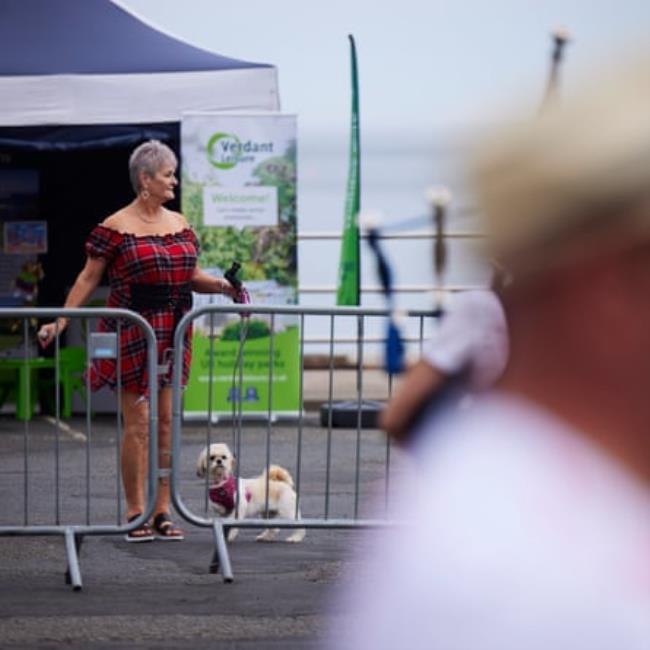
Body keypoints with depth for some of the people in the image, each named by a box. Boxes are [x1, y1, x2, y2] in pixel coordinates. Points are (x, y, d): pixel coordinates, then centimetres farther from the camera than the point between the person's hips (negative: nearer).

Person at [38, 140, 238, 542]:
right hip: (133, 335, -6)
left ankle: (163, 511, 11)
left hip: (172, 335, 6)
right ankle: (136, 513, 2)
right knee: (138, 424, -5)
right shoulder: (116, 228, -6)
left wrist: (221, 285, 0)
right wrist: (61, 321, -11)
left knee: (168, 422, 5)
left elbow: (192, 277, 19)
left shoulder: (179, 225, 12)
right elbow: (88, 279, -4)